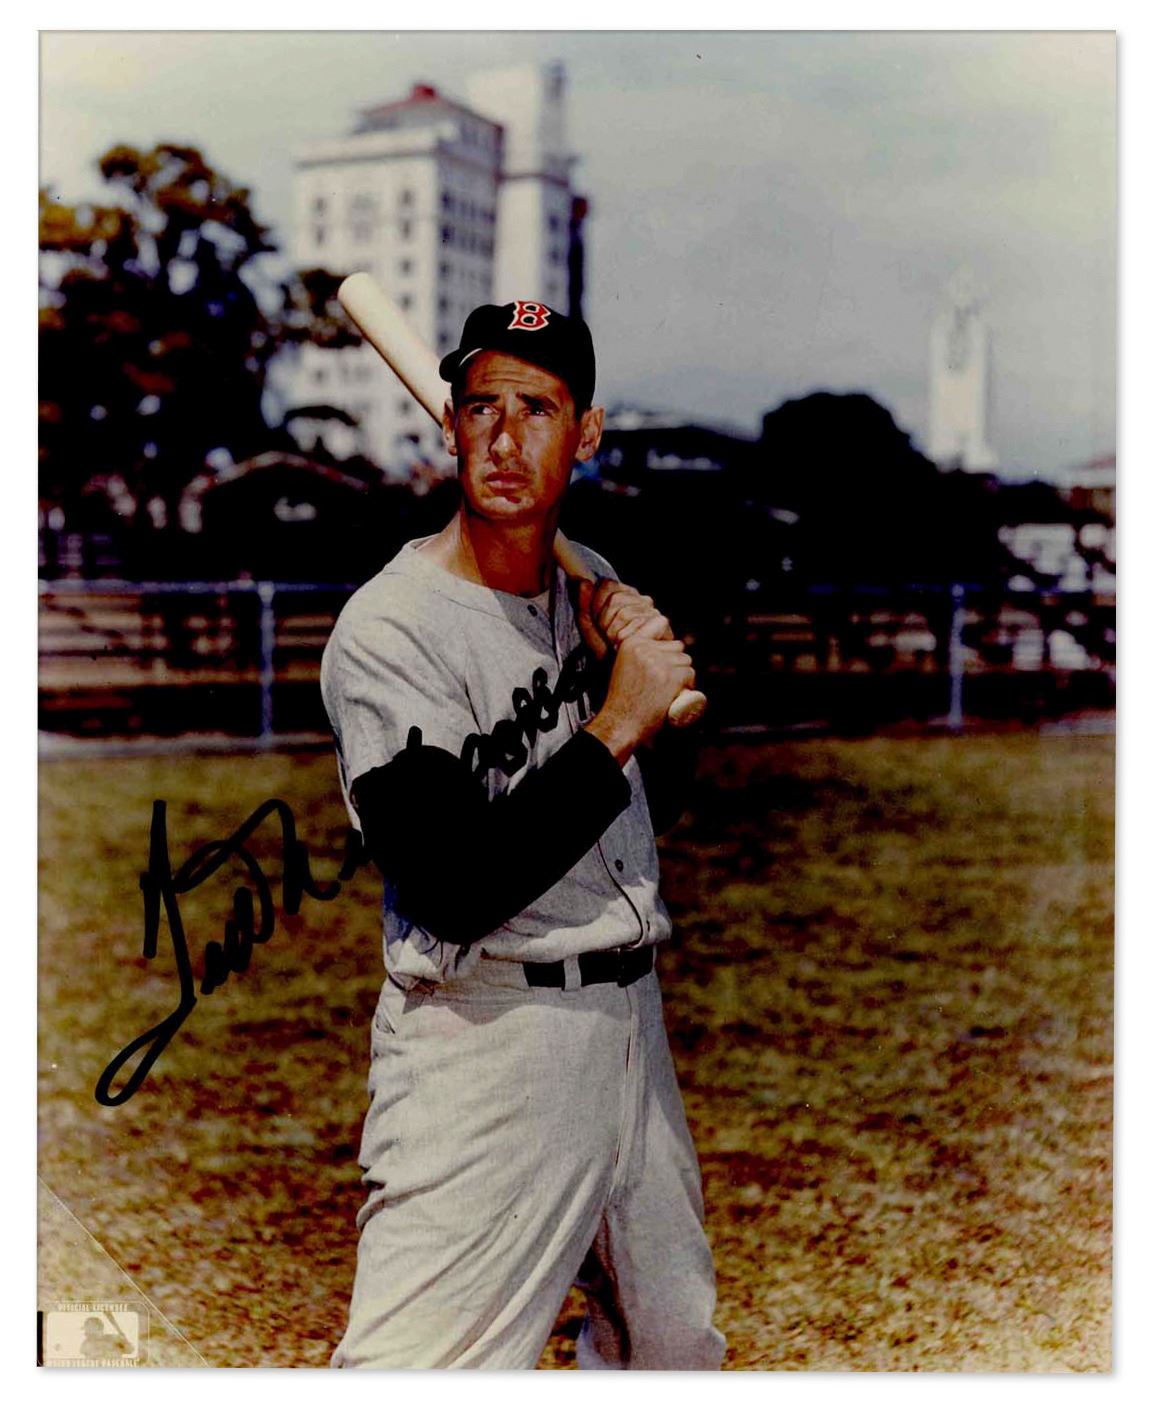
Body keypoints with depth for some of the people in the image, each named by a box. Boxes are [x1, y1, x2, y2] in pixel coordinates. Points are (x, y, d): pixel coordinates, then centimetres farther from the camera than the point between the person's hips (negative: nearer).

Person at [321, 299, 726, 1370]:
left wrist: (646, 657, -1)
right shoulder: (389, 627, -16)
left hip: (630, 1017, 8)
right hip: (486, 1045, -7)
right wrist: (614, 725, -19)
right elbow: (457, 889, -24)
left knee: (674, 1342, 21)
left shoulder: (594, 585, 7)